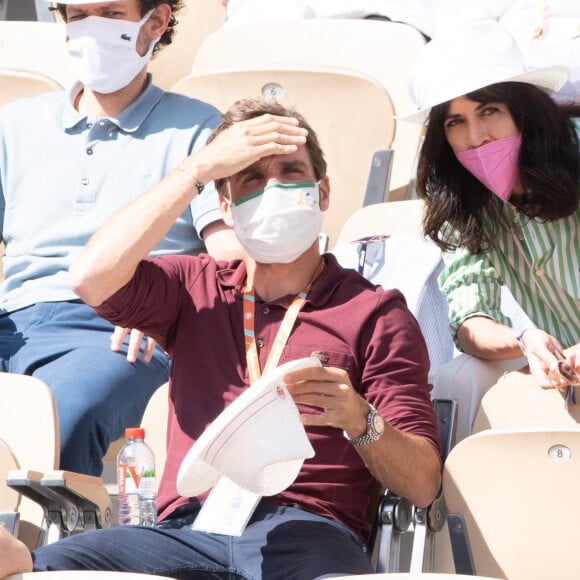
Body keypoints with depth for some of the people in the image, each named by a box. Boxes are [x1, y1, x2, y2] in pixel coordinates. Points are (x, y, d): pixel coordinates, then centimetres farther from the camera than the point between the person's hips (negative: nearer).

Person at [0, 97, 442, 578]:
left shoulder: (373, 309, 17)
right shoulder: (196, 289, 26)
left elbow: (423, 485, 8)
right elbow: (92, 279, 2)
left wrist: (359, 421, -15)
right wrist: (200, 168, 7)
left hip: (309, 533, -1)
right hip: (188, 530, 1)